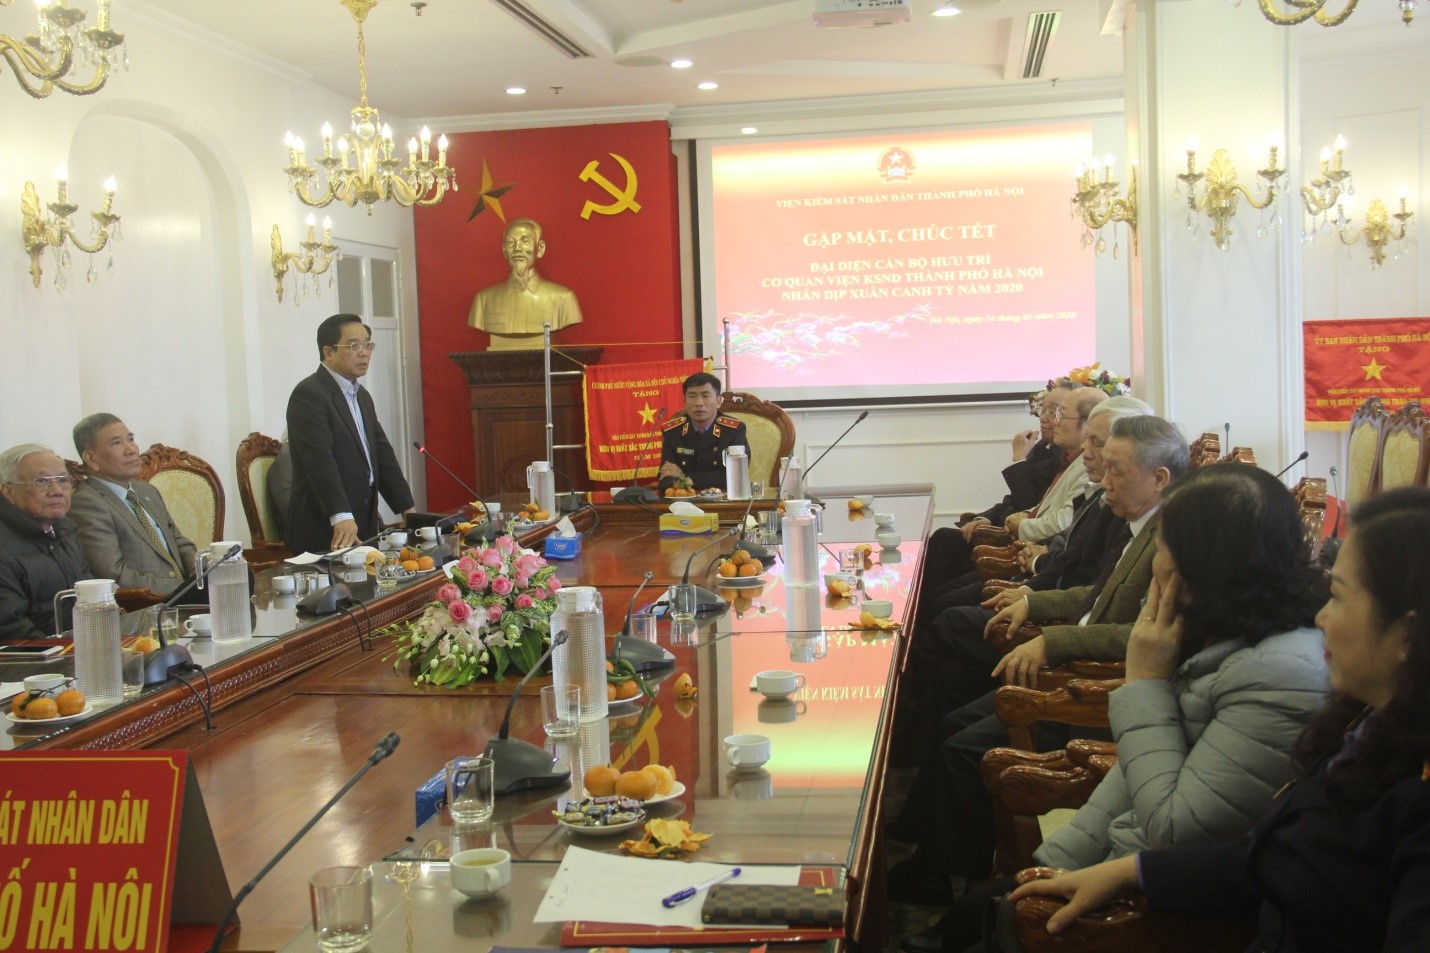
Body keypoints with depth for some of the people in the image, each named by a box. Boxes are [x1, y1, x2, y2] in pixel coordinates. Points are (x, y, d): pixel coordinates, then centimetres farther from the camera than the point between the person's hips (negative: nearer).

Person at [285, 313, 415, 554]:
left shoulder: (362, 396, 17)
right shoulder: (308, 394, -12)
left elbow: (383, 455, 17)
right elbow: (320, 459, -23)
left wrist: (409, 511, 9)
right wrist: (342, 518, -32)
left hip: (365, 527, 8)